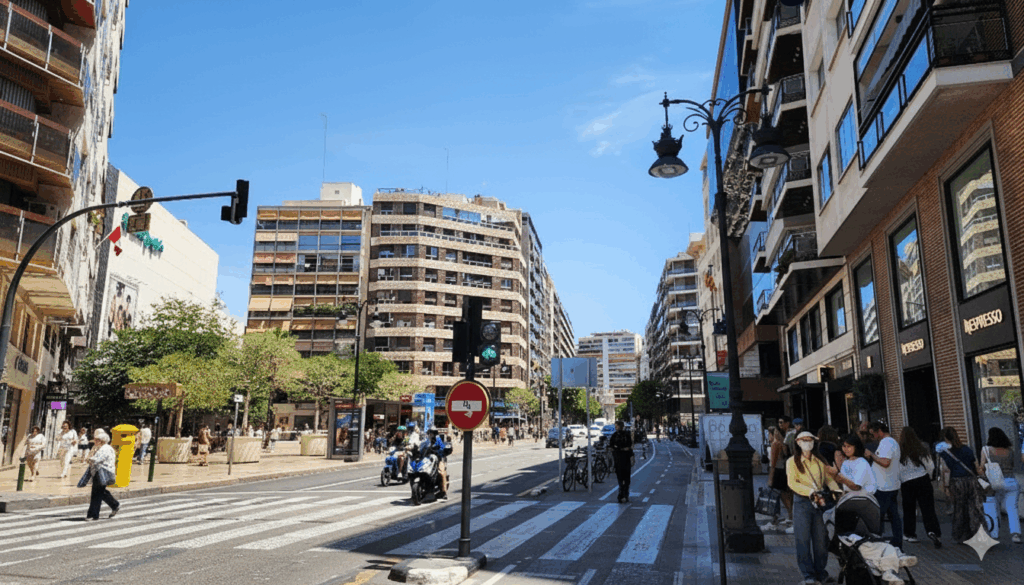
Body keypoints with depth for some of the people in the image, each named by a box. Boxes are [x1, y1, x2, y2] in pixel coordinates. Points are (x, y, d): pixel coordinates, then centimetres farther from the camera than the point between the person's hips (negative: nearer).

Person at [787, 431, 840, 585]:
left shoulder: (820, 460, 14)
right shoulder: (792, 462, 3)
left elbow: (828, 477, 10)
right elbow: (792, 483, -6)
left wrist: (836, 489, -9)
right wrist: (810, 492, -18)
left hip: (820, 501, 3)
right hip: (802, 502, -3)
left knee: (821, 538, 4)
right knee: (803, 539, -4)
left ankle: (821, 572, 18)